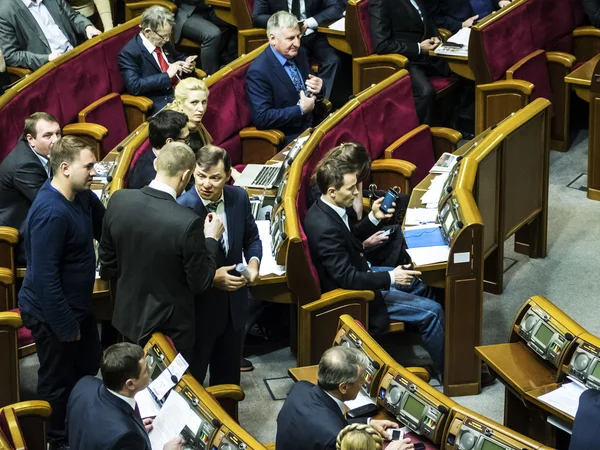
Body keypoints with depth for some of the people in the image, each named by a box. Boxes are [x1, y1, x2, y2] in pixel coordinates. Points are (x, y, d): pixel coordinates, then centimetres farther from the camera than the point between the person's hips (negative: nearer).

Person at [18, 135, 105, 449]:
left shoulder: (81, 196, -3)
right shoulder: (51, 213, -30)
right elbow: (45, 277, -28)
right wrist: (66, 326, -23)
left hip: (78, 305, 9)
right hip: (52, 315, -9)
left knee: (89, 366, 24)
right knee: (58, 382, 9)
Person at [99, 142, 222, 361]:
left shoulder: (118, 200, -14)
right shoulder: (188, 223, -30)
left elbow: (107, 262, 0)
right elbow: (200, 283, -17)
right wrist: (212, 239, -4)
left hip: (128, 318, 5)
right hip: (170, 327, -5)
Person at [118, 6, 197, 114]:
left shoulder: (162, 42, 10)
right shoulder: (129, 53, -12)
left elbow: (177, 57, 29)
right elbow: (133, 86, -22)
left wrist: (186, 62, 5)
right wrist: (167, 75, -21)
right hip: (160, 103, -8)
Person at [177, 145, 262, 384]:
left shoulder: (239, 198, -8)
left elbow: (251, 238, 9)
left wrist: (254, 262, -10)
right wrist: (212, 278, -27)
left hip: (234, 303, 5)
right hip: (197, 306, -5)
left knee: (228, 374, 23)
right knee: (192, 377, 14)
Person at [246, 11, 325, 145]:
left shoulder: (299, 53, 3)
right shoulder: (258, 72, -18)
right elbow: (261, 118, -22)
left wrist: (318, 89, -7)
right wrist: (301, 109, -20)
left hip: (310, 126, 7)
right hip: (286, 138, -7)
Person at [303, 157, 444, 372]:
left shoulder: (323, 209, -4)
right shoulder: (326, 228, -34)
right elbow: (348, 279, -32)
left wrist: (373, 218, 1)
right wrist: (390, 278, -25)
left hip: (359, 272, 10)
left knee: (419, 283, 25)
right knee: (432, 312, -9)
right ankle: (446, 370, 9)